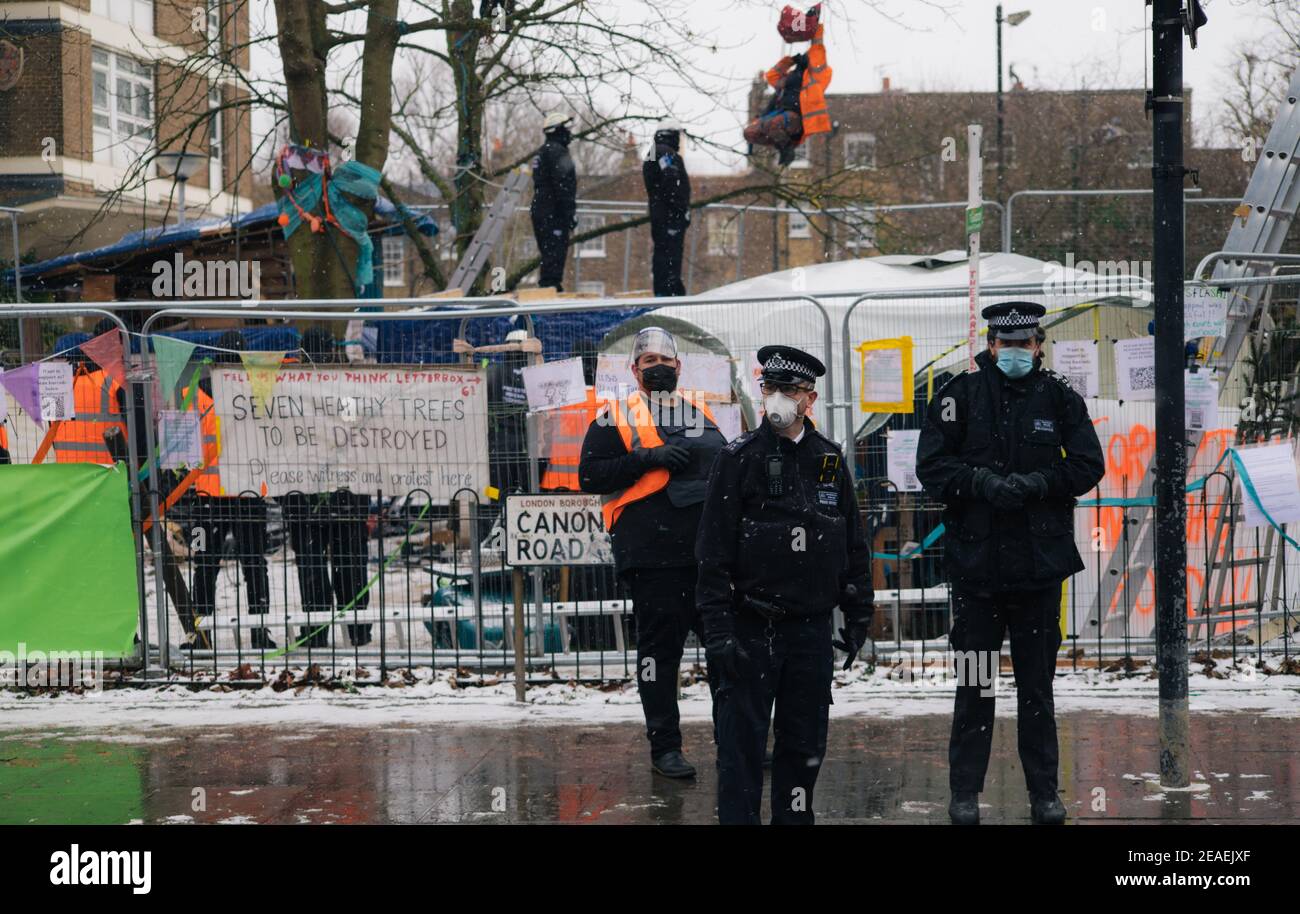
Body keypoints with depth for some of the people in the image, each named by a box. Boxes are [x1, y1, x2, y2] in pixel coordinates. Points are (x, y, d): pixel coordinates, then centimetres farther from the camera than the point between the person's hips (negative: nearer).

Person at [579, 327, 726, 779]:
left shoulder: (701, 413, 18)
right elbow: (591, 475, -6)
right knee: (659, 646, -1)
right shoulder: (617, 417, 2)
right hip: (650, 552, -5)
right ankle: (664, 746, 7)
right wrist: (646, 459, -16)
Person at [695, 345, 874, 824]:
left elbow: (854, 545, 15)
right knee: (742, 743, -3)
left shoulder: (829, 460, 7)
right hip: (752, 629, -4)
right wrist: (718, 631, -13)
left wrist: (858, 615, 11)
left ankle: (795, 818, 20)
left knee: (805, 746, 10)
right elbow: (713, 553, -7)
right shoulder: (739, 458, -5)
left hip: (812, 627, 4)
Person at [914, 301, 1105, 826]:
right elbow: (932, 466, -4)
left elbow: (1087, 465, 0)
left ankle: (1044, 793, 17)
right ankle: (965, 792, 12)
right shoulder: (959, 395, 1)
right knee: (974, 685, 4)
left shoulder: (1060, 398, 5)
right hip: (975, 562, -1)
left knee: (1037, 685, 9)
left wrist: (1035, 483, -14)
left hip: (1040, 564, 1)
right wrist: (982, 482, -19)